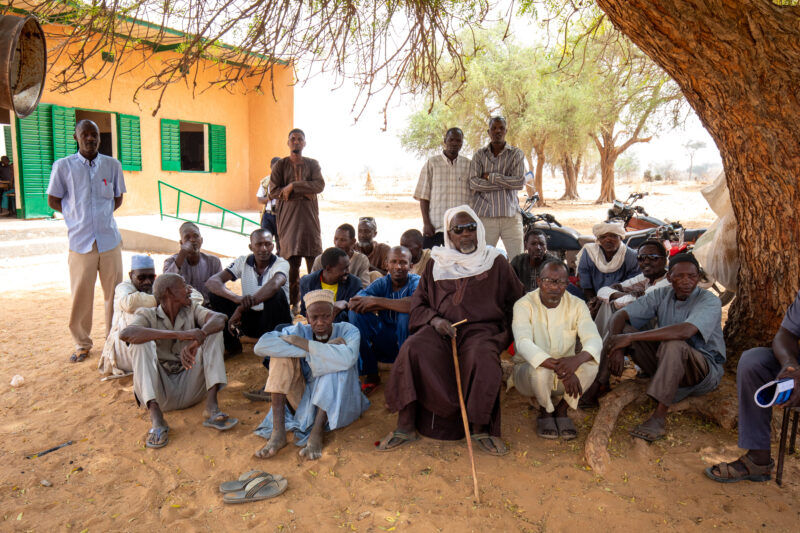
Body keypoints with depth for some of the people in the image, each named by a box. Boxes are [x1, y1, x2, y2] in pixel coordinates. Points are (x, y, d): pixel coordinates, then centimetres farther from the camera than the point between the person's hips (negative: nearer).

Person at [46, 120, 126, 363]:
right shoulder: (63, 166, 1)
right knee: (80, 296, 3)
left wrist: (102, 214, 3)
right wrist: (77, 215, 2)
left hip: (110, 240, 1)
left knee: (114, 293, 6)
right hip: (80, 241, -1)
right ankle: (82, 344, 21)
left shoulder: (112, 165, 5)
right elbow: (53, 201, 9)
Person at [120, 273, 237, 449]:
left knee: (212, 331, -10)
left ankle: (211, 407, -24)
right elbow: (125, 334, -25)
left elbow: (220, 319, -11)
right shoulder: (147, 315, -1)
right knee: (142, 342, -21)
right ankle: (156, 419, -31)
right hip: (159, 392, -2)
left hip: (190, 389, 2)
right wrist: (178, 334, -33)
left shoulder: (192, 310, 9)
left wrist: (197, 338, -32)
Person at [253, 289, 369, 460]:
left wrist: (301, 342, -30)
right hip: (306, 399, 3)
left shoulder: (347, 331, -13)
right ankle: (277, 432, -25)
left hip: (338, 401, -2)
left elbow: (347, 358, -38)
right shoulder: (301, 331, -7)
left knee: (336, 365, -29)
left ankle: (316, 434, -30)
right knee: (282, 355, -17)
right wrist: (310, 351, -30)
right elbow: (261, 346, -25)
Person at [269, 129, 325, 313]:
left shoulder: (313, 164, 13)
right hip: (288, 217, -1)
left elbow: (320, 185, -6)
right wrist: (303, 193, -8)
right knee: (291, 262, -4)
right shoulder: (280, 165, 10)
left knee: (315, 260, -4)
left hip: (309, 216, 1)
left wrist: (293, 186, -12)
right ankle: (293, 302, 4)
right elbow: (274, 191, -3)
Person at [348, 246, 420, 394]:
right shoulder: (382, 283, 3)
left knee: (407, 313, -32)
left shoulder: (416, 282, -8)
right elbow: (353, 302, -14)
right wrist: (394, 305, -24)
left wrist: (376, 301, -29)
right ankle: (371, 375, -9)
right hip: (384, 342, 3)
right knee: (357, 311, -17)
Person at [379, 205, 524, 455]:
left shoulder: (495, 262, 12)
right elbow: (418, 301, 14)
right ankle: (406, 425, -21)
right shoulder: (436, 263, 14)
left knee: (483, 358, -36)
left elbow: (516, 301, 16)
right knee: (412, 349, -29)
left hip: (481, 328, -1)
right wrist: (434, 320, -6)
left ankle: (479, 428, -18)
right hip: (441, 328, 2)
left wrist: (506, 333, 1)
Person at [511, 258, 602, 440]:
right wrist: (560, 369, -44)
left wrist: (577, 359, -43)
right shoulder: (524, 305, -16)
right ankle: (545, 412, -2)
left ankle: (562, 409, -1)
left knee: (591, 363, -26)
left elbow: (594, 339, -19)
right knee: (541, 370, -36)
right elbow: (523, 343, -31)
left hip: (565, 375, 3)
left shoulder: (577, 305, -5)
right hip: (528, 370, -2)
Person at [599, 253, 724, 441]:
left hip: (705, 371, -5)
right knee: (621, 328, -11)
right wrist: (617, 347, -26)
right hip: (667, 364, 5)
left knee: (674, 344, -39)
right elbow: (620, 315, -5)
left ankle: (659, 417, -37)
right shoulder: (661, 295, 1)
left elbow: (685, 331, -36)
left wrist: (630, 337, -35)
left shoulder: (710, 301, -16)